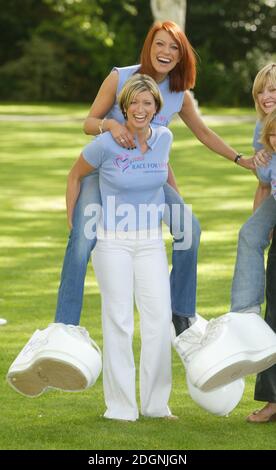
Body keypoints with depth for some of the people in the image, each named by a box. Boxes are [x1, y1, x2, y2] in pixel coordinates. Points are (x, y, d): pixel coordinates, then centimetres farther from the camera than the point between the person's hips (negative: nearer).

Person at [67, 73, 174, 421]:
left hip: (150, 240, 4)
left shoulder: (163, 138, -2)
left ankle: (156, 403, 12)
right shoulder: (106, 144, -13)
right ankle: (120, 406, 7)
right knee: (119, 321, -2)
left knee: (159, 319, -1)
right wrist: (71, 221, 6)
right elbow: (75, 175, 4)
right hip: (112, 241, -4)